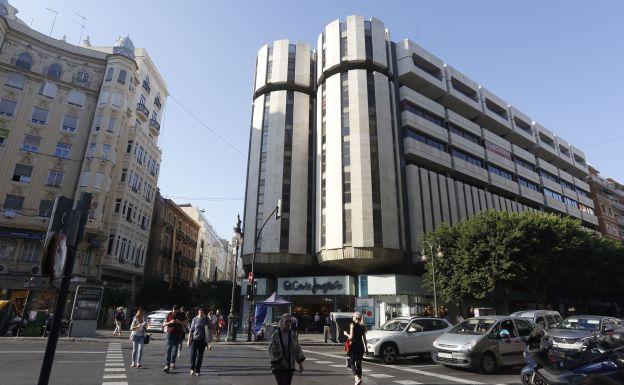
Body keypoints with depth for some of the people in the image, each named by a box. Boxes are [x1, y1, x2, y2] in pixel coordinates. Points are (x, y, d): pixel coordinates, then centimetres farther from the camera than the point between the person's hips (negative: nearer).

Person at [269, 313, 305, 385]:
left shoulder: (293, 334, 4)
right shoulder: (275, 334, -10)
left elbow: (298, 349, 9)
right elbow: (271, 350, -12)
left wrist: (300, 362, 3)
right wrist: (280, 361, -18)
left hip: (290, 367, 5)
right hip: (278, 367, -5)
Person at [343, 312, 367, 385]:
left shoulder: (352, 325, -9)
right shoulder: (362, 326, 6)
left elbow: (351, 337, -15)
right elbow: (364, 338, 9)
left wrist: (346, 334, 3)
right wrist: (366, 347, 16)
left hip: (354, 345, -5)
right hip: (361, 345, 5)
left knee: (352, 362, 2)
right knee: (359, 364, 14)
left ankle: (357, 378, -17)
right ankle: (358, 378, 16)